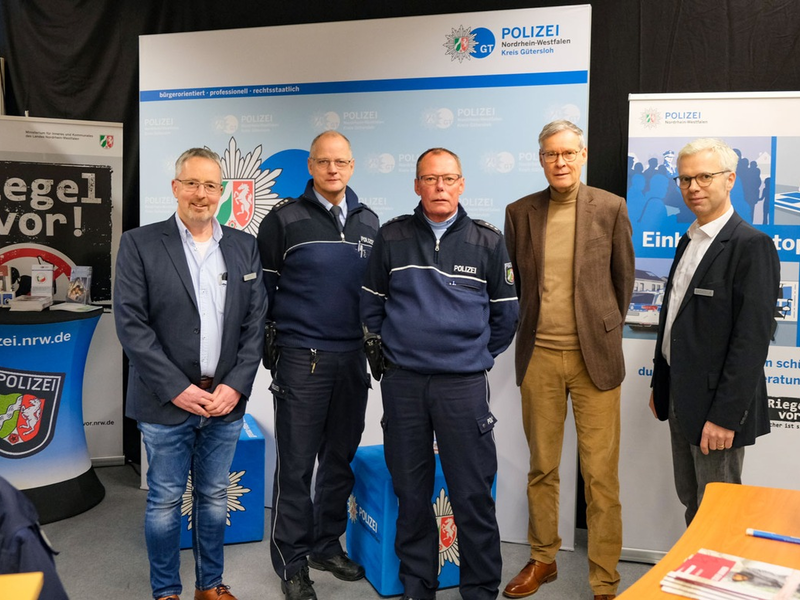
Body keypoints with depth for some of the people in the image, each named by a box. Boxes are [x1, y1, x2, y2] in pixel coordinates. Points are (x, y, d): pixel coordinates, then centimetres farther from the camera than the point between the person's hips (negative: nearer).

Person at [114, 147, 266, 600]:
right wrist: (177, 388, -12)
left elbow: (256, 322, 4)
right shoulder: (140, 244, -3)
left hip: (226, 399, 3)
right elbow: (131, 324, -8)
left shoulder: (244, 246, 6)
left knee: (215, 496, 15)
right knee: (165, 500, 9)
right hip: (167, 402, -2)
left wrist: (236, 385, -6)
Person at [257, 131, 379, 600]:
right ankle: (292, 562, 17)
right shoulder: (285, 219, -4)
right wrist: (271, 337, -2)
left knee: (340, 459, 14)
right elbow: (262, 287, 0)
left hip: (354, 358, 5)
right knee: (297, 465, 3)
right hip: (302, 359, -4)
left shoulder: (369, 222, 9)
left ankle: (328, 545, 31)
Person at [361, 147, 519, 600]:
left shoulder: (488, 241, 1)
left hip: (464, 386, -1)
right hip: (403, 383, 2)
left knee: (473, 496, 2)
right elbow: (371, 306, 12)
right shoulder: (392, 237, 4)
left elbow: (505, 313, 9)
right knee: (411, 494, 12)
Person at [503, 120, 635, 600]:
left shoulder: (611, 208, 0)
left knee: (601, 475, 1)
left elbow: (623, 279, 8)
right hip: (539, 356, 2)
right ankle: (543, 559, 30)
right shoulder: (520, 212, 5)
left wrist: (606, 331, 11)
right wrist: (531, 328, 12)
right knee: (542, 466, 13)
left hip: (594, 356, -2)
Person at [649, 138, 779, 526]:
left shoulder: (752, 245, -15)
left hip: (717, 407, -8)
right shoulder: (688, 242, 12)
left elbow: (752, 338, -20)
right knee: (690, 504, 18)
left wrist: (725, 416, -21)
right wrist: (660, 385, 17)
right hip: (680, 400, 8)